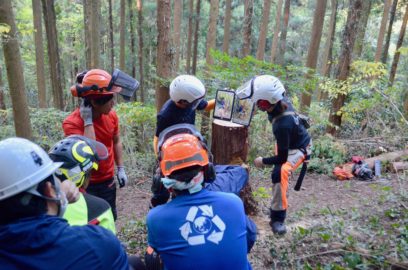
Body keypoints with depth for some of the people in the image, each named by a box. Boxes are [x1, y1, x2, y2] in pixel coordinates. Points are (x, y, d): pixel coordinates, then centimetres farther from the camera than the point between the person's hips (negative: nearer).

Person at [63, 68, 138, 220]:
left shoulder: (111, 115, -7)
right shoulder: (72, 123, -24)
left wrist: (120, 169, 7)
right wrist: (88, 121, -31)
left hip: (108, 181, 5)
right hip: (86, 185, -5)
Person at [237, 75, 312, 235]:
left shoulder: (282, 125, -44)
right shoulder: (281, 101, -26)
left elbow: (282, 157, -34)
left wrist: (263, 161, -19)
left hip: (297, 148, -8)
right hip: (288, 141, 9)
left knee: (280, 173, -31)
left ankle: (278, 217, -18)